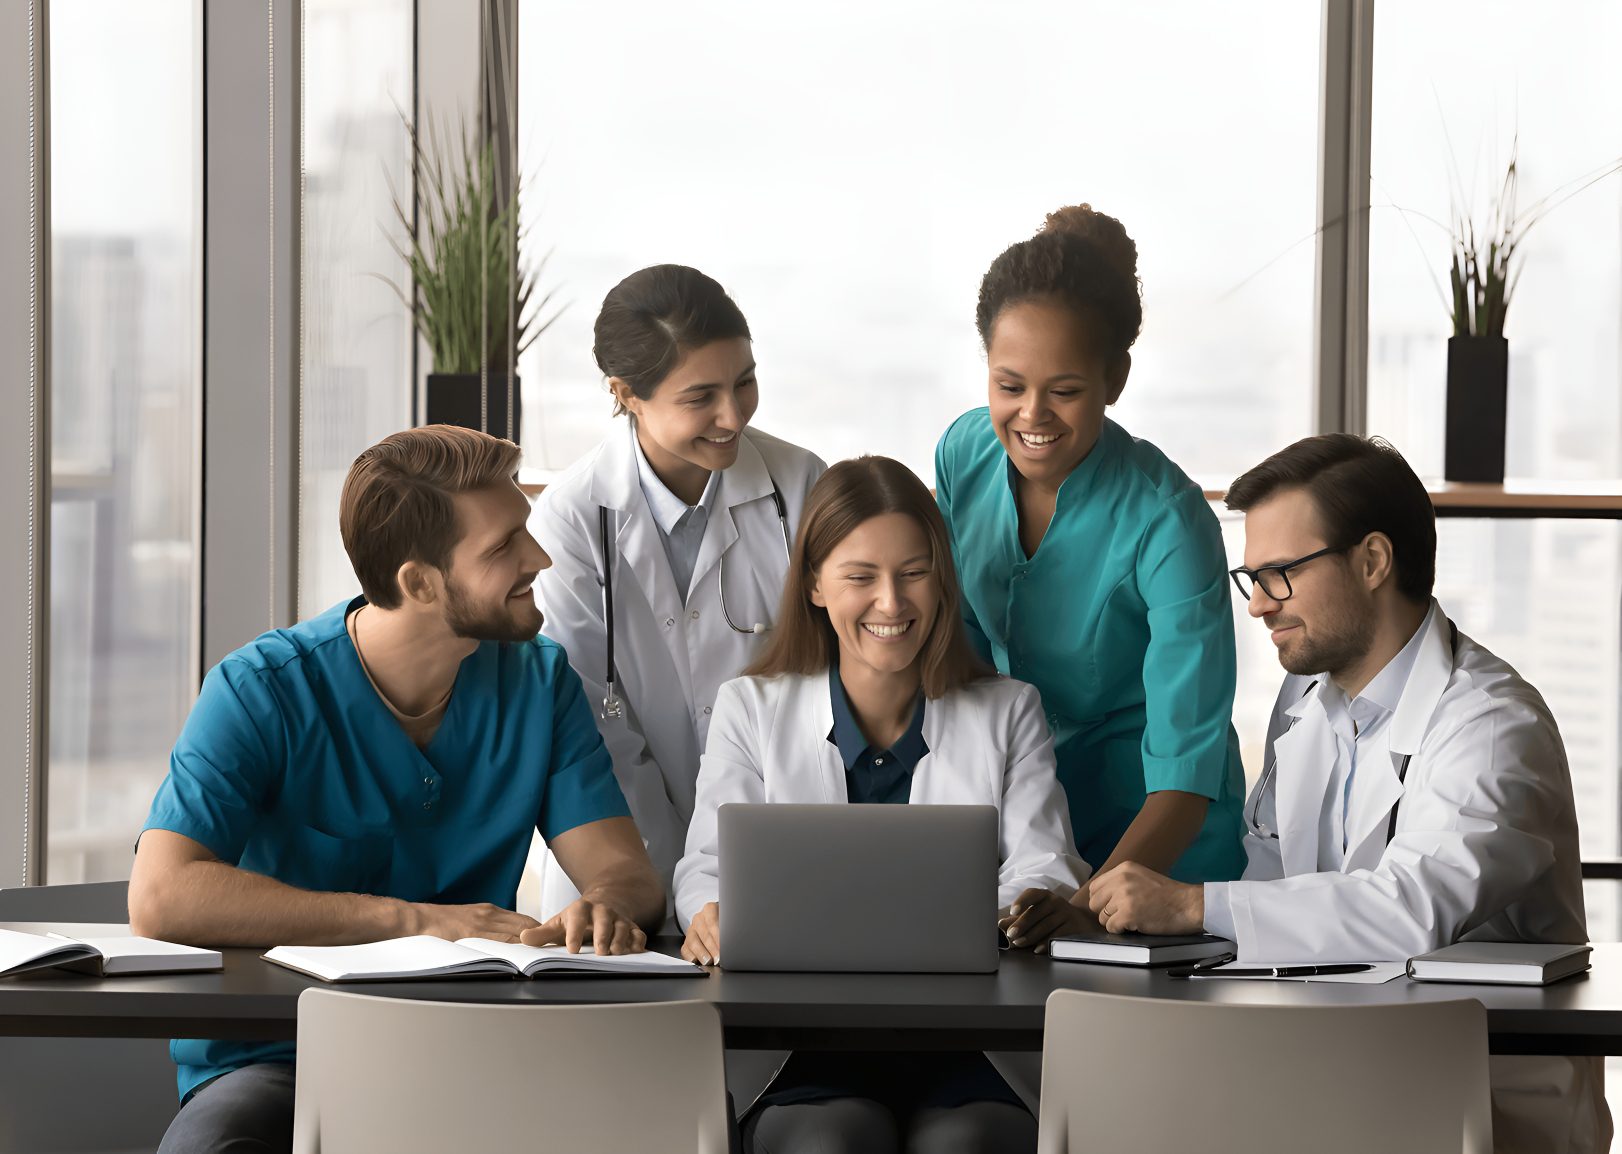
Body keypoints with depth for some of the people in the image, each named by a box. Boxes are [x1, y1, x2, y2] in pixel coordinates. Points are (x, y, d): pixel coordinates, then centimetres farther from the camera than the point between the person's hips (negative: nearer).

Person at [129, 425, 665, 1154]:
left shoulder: (539, 681, 5)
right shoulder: (262, 690, -10)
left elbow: (626, 868, 1)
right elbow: (161, 897, -22)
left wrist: (606, 904, -27)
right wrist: (415, 919, -26)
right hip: (274, 1059, -3)